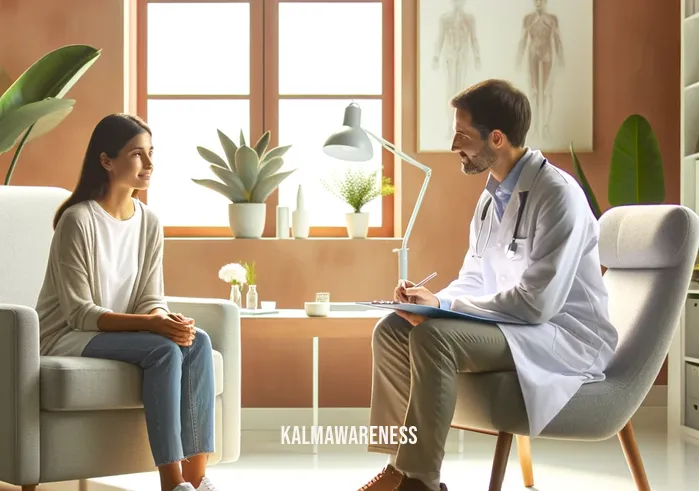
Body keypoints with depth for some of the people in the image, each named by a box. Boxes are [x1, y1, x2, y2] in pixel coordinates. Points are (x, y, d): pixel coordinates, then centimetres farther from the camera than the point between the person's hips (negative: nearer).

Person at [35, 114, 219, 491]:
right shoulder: (78, 220, -17)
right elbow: (78, 313, -20)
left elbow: (151, 299, 3)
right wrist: (150, 324, -31)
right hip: (67, 337, -6)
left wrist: (166, 318, -22)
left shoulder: (149, 222, 3)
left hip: (117, 331, 6)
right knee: (164, 350, -30)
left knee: (198, 342, -21)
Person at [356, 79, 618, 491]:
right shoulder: (491, 198, 9)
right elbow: (474, 281, 16)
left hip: (566, 335, -9)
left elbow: (537, 302, -25)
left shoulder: (558, 194, -19)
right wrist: (430, 300, -7)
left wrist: (442, 305, -19)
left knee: (433, 334, -29)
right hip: (512, 325, 9)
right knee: (392, 330, -3)